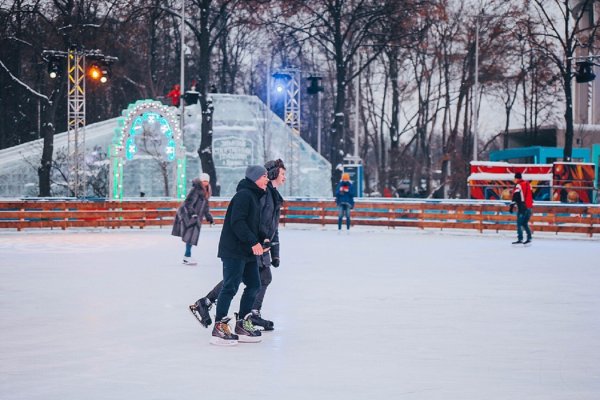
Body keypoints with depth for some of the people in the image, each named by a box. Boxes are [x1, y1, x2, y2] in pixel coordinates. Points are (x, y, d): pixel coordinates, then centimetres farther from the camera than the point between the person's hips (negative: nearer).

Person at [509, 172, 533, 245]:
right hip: (529, 207, 8)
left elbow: (515, 196, -17)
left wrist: (512, 206, -19)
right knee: (525, 223, 16)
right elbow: (531, 195, 25)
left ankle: (520, 239, -14)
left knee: (519, 223, -7)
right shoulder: (527, 184, 16)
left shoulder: (518, 185, -8)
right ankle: (529, 238, 13)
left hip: (522, 208, -8)